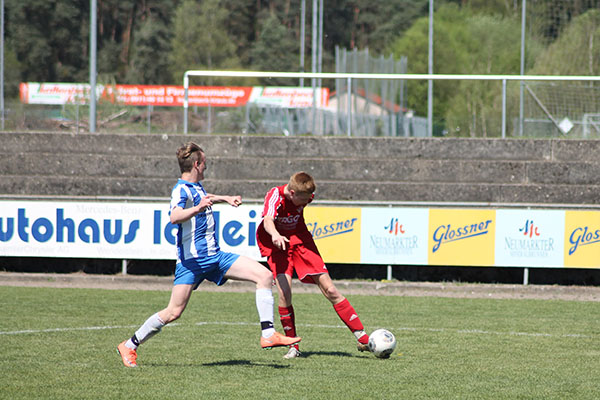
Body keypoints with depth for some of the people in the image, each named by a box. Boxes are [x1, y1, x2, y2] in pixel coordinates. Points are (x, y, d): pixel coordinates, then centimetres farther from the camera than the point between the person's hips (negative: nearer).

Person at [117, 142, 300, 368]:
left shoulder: (196, 187, 14)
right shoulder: (182, 190, -14)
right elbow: (174, 216, -36)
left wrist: (225, 199, 48)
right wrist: (197, 209, -52)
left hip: (215, 256, 9)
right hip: (192, 260, -9)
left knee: (265, 275, -5)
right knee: (173, 313, -11)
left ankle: (268, 334, -9)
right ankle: (129, 346, 7)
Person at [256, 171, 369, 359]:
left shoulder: (305, 195, -11)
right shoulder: (275, 197, -27)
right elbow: (268, 221, -47)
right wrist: (275, 235, -66)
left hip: (299, 238, 4)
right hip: (275, 243, -4)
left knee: (329, 289, -3)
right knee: (284, 291, -23)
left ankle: (363, 338, -1)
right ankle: (293, 347, -9)